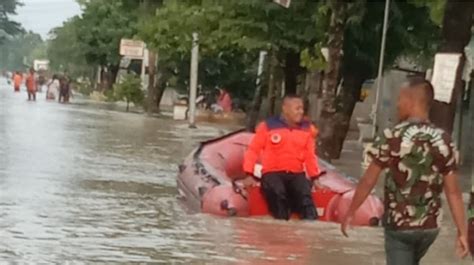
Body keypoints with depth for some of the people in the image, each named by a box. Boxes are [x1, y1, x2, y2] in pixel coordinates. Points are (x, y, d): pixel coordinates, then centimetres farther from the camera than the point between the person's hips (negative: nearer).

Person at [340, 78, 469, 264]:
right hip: (430, 226, 5)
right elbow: (453, 192, -5)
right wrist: (462, 232, -1)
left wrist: (349, 214, 2)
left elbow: (368, 182, -10)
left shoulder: (393, 137, -14)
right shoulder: (444, 141, -3)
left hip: (399, 225, -4)